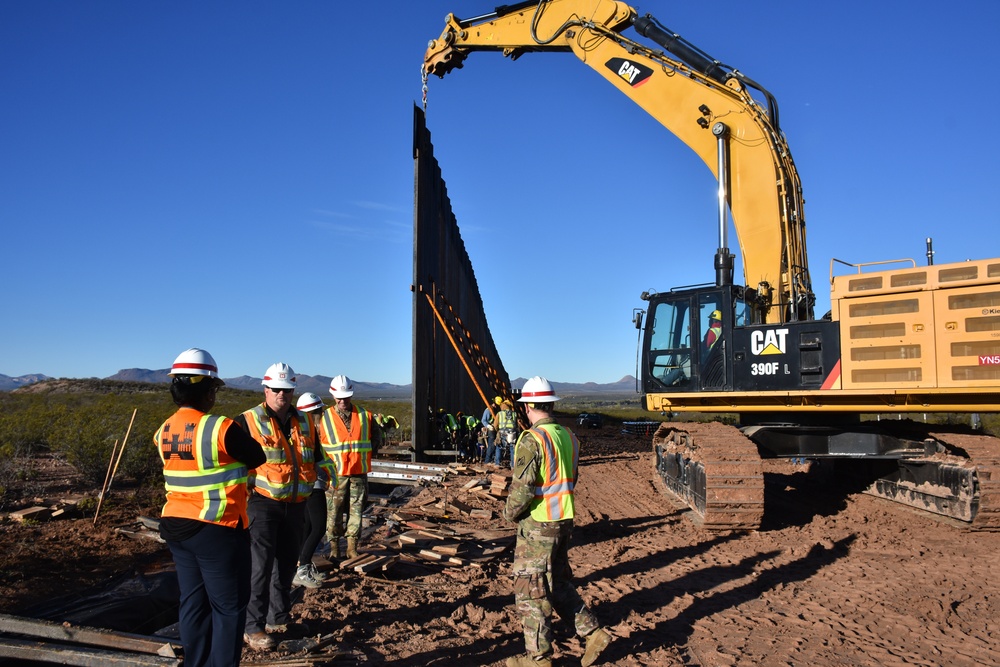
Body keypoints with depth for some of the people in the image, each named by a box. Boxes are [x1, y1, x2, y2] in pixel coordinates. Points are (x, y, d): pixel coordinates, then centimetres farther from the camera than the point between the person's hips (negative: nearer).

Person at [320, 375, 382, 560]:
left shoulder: (365, 416, 5)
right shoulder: (324, 418, 0)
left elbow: (376, 435, 18)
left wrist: (368, 452, 7)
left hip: (359, 474, 2)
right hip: (335, 475, -2)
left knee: (356, 512, 6)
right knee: (333, 512, 0)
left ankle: (352, 548, 16)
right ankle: (334, 546, 15)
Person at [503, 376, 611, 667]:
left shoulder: (532, 440, -20)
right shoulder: (568, 437, 5)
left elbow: (522, 488, -21)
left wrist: (510, 513, -5)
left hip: (537, 525, -8)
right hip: (564, 521, 8)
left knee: (530, 589, 5)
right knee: (558, 583, 21)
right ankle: (593, 632, 19)